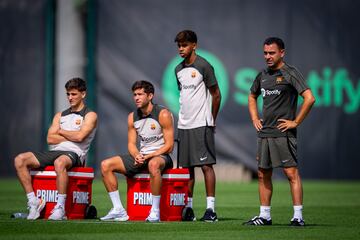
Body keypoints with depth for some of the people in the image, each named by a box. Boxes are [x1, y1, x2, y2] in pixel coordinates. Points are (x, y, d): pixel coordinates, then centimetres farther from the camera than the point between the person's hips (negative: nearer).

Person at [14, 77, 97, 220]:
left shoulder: (90, 116, 8)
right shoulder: (60, 116, 24)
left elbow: (80, 136, -11)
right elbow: (50, 139, 9)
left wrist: (61, 131, 5)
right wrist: (72, 137, 0)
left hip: (74, 154, -6)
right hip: (54, 152, 6)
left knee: (59, 162, -43)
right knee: (20, 160, -16)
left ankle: (60, 208, -41)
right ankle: (33, 202, -18)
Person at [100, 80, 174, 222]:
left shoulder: (163, 114, -11)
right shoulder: (132, 117, 7)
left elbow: (169, 145, -12)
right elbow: (131, 143, 10)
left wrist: (149, 156, -21)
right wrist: (137, 156, -13)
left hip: (161, 156, -7)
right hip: (141, 156, 7)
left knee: (153, 164, -44)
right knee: (106, 165, -8)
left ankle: (155, 211, -36)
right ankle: (118, 210, -10)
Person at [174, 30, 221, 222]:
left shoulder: (203, 66, -7)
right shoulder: (178, 69, 13)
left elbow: (216, 95, -2)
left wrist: (211, 120, 3)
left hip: (201, 124, -7)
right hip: (183, 125, 7)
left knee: (206, 164, -8)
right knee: (186, 167, 7)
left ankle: (210, 208, -8)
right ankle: (188, 208, 12)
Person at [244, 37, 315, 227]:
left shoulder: (290, 73, -8)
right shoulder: (263, 75, 14)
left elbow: (309, 98, -16)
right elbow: (252, 97, 32)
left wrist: (296, 122, -13)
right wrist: (254, 119, 18)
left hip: (283, 133, -8)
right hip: (264, 133, 8)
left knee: (291, 172, -10)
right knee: (263, 174, 10)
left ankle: (298, 216, -11)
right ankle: (264, 216, 18)